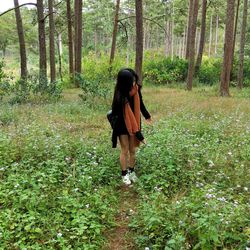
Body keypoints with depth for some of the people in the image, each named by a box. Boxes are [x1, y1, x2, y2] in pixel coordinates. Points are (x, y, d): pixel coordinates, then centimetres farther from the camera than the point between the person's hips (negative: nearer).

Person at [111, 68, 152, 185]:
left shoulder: (136, 89, -14)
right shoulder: (120, 98, -31)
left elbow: (140, 103, 6)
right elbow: (124, 118, -28)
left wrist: (147, 116, 21)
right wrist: (139, 135, -27)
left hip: (134, 124, 5)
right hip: (122, 126, -5)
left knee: (132, 150, 13)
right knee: (125, 150, 6)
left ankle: (131, 171, 31)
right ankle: (124, 174, 24)